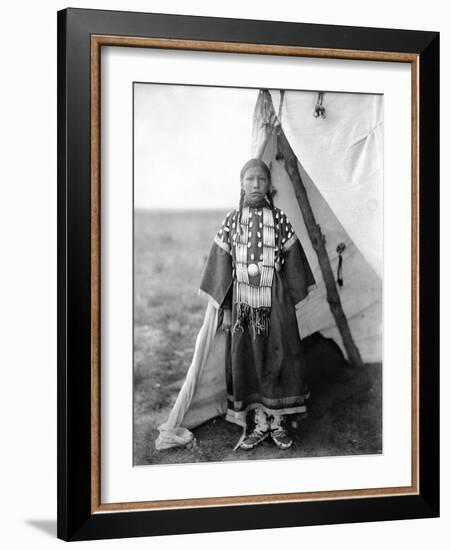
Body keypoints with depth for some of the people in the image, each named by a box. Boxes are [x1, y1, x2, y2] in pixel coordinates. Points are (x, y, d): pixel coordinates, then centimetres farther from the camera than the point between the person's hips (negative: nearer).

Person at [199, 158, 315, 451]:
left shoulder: (279, 218, 2)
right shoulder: (233, 220, 3)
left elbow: (291, 262, 4)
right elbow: (222, 264, 3)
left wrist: (292, 304, 2)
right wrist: (226, 309, 0)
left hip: (275, 300, 0)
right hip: (243, 301, 1)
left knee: (278, 358, 2)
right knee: (247, 360, 4)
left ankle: (278, 421, 15)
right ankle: (261, 423, 15)